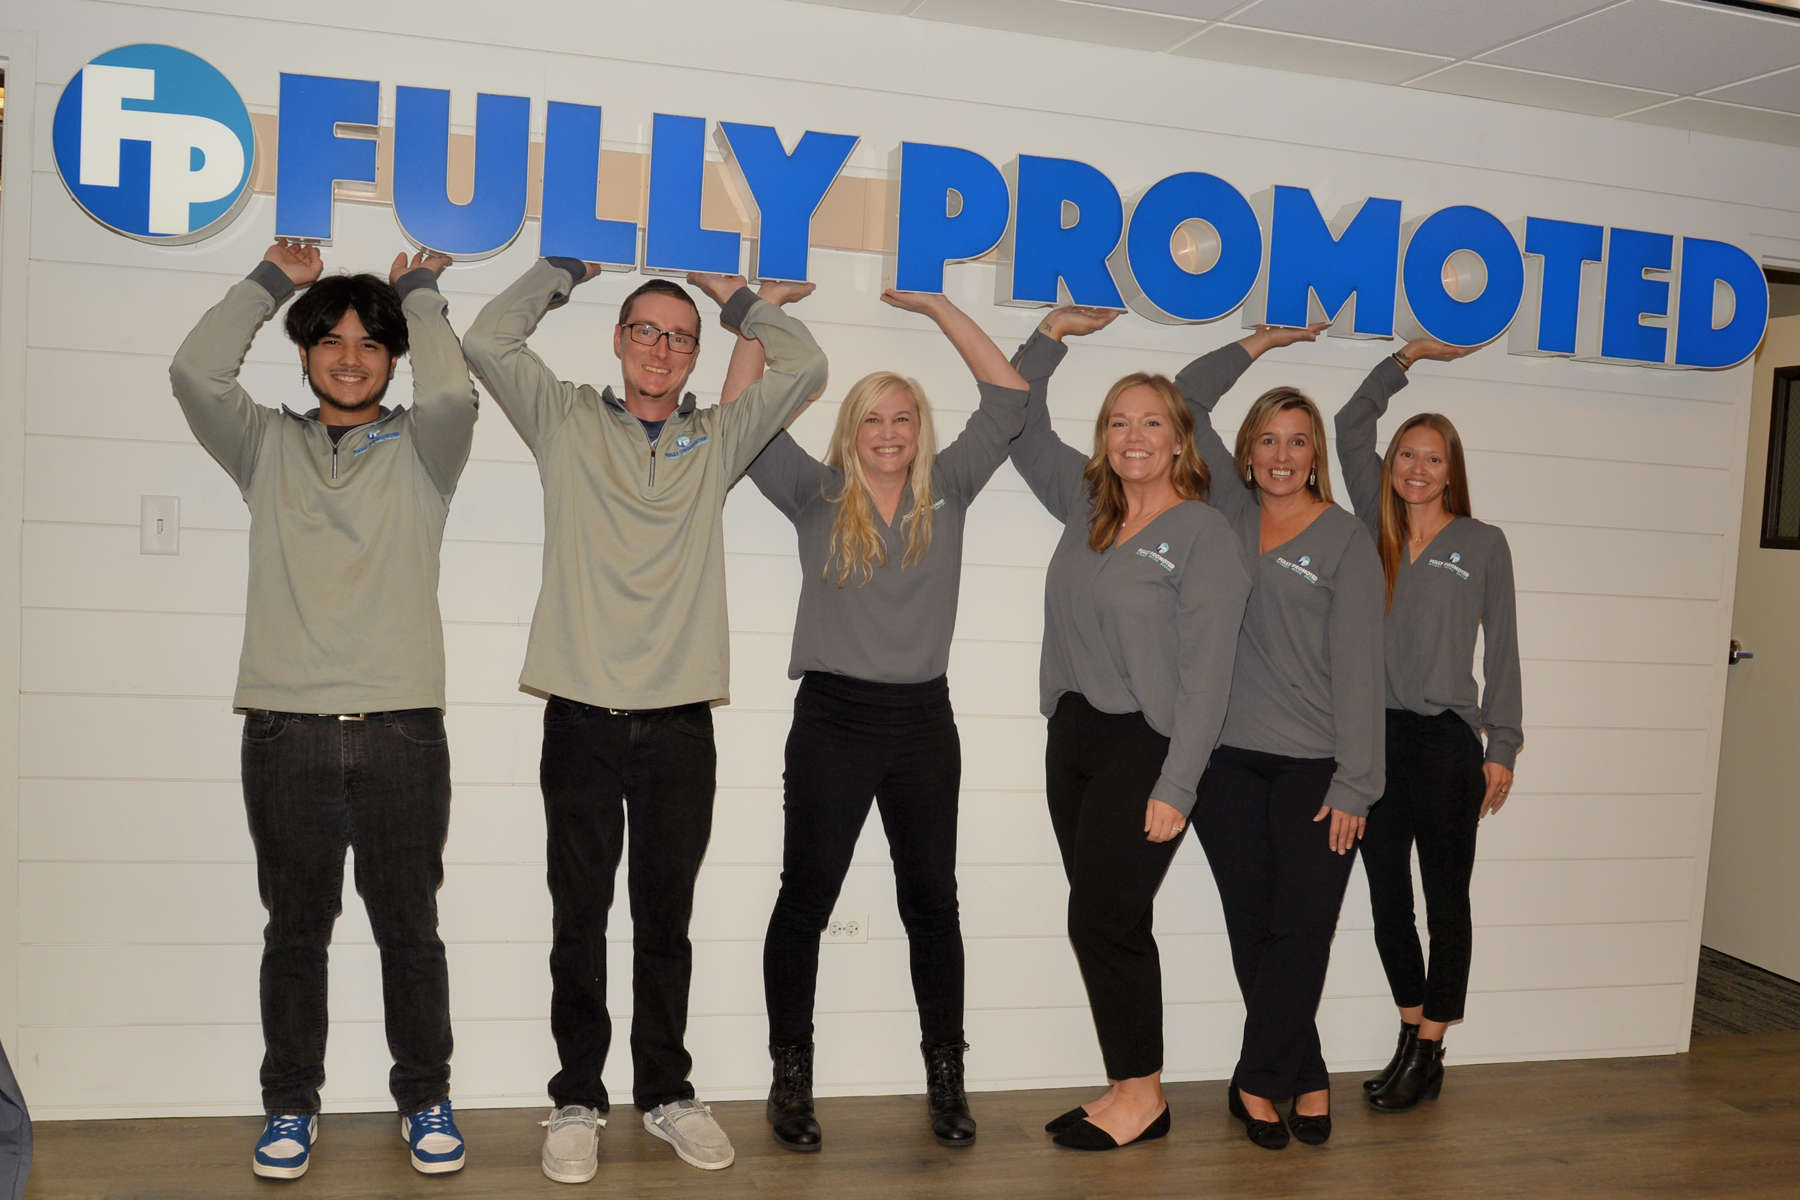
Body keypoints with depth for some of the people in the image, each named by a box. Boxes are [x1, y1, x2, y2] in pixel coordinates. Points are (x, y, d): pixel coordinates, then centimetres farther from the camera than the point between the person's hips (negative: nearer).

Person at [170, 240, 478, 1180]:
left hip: (400, 730, -1)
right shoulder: (267, 446, 12)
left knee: (409, 930, 8)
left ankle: (425, 1099, 23)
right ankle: (290, 1104, 25)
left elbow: (450, 394, -14)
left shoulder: (419, 451, 8)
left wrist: (418, 291, 2)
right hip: (286, 728, 1)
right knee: (295, 930, 10)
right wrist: (272, 279, 7)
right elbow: (195, 372, -3)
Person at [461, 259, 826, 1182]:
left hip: (680, 722, 1)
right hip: (582, 716, -1)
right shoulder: (568, 423, 9)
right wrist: (570, 267, 9)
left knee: (666, 919, 11)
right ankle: (577, 1099, 19)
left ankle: (666, 1093, 23)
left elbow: (804, 367, 9)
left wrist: (727, 291, 13)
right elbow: (487, 340, 1)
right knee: (580, 917, 7)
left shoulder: (716, 440, 12)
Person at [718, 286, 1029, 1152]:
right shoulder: (817, 497, 3)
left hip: (923, 722, 2)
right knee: (805, 899, 4)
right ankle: (791, 1078, 17)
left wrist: (933, 306, 8)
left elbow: (1006, 397, 7)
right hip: (832, 720, -2)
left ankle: (945, 1077, 20)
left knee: (932, 902, 9)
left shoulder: (947, 494, 7)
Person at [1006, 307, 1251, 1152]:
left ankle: (1141, 1092, 10)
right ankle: (1132, 1090, 17)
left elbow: (1206, 674, -13)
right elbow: (1018, 425, 23)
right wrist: (1053, 334, 16)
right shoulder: (1087, 505, 10)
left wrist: (1174, 788, -17)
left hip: (1146, 744, -6)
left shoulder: (1204, 536, -8)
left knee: (1102, 916, -6)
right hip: (1074, 732, 6)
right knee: (1105, 919, 7)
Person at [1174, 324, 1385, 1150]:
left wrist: (1353, 786, -10)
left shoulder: (1346, 542, -2)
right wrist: (1256, 345, 13)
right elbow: (1186, 403, 15)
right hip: (1228, 762, 3)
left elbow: (1358, 670, -6)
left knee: (1301, 932, -1)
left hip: (1315, 769, -3)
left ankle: (1259, 1080, 17)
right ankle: (1306, 1079, 23)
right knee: (1253, 930, 8)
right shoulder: (1231, 514, 9)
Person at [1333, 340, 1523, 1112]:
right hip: (1375, 735, 3)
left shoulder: (1483, 544, 2)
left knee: (1445, 902, 5)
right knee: (1387, 898, 10)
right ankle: (1410, 1035, 25)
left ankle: (1429, 1054, 15)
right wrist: (1408, 356, 8)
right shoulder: (1377, 531, 8)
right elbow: (1351, 427, 8)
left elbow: (1501, 649, 3)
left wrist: (1502, 748, 0)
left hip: (1446, 739, -3)